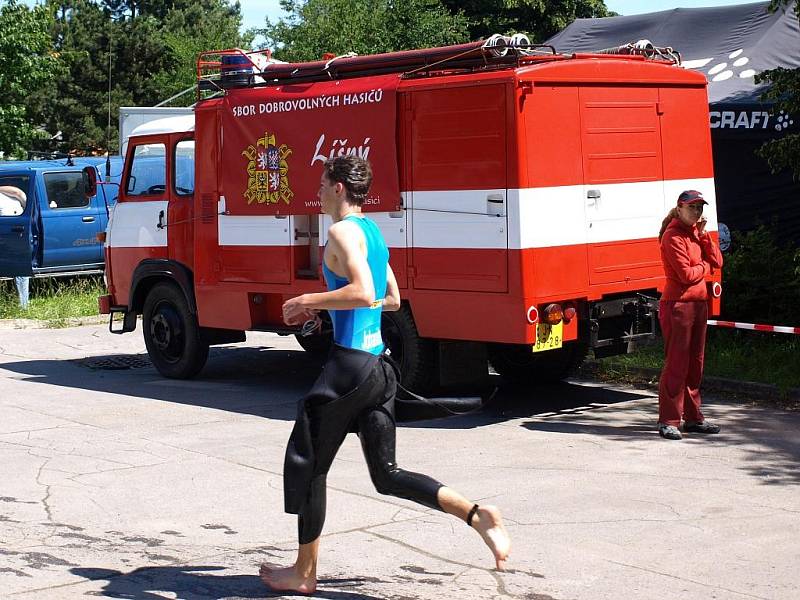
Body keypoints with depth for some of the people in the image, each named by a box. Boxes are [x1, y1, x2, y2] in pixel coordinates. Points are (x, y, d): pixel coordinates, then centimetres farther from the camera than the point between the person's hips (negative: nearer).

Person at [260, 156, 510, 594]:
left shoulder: (342, 231, -11)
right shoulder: (372, 232, 17)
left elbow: (363, 293, -26)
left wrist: (308, 300, -14)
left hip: (349, 364, -9)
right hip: (379, 365, 9)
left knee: (305, 465, 6)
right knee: (386, 475, 13)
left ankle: (304, 573, 15)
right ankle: (478, 515, 0)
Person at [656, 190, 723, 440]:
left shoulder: (696, 232, 16)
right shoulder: (673, 236, -11)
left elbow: (717, 262, 6)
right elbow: (686, 274, -18)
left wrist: (703, 235, -4)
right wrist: (705, 266, 0)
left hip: (699, 303, 9)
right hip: (678, 304, -9)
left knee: (695, 363, 11)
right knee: (676, 363, -8)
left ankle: (693, 417, 19)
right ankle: (668, 421, -4)